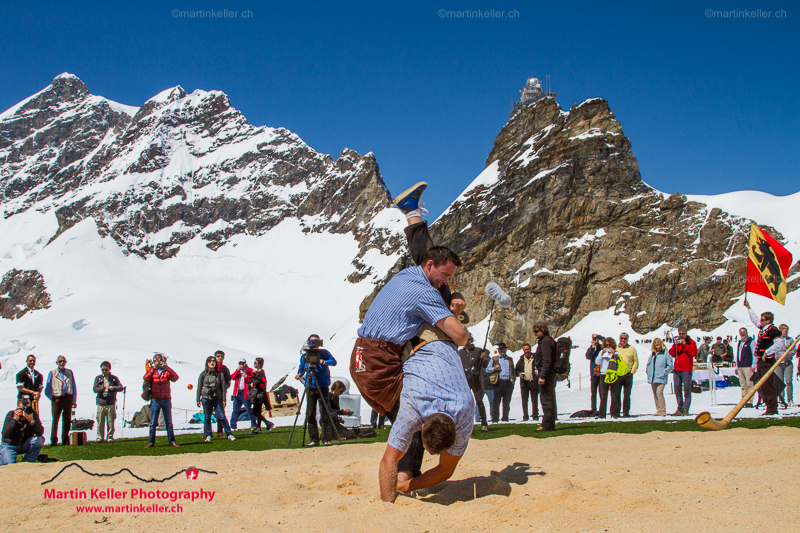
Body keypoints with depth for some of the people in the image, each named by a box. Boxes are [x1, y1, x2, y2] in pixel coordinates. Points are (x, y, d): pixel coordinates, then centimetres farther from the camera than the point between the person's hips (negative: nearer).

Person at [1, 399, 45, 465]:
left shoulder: (33, 414, -13)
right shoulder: (11, 414, -18)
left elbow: (40, 432, -23)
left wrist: (31, 421, -38)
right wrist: (15, 419, -38)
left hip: (25, 445, 2)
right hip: (10, 446, -2)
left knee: (40, 439, -25)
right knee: (9, 463, -24)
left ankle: (28, 461, -5)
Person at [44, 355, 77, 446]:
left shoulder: (69, 372, 15)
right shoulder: (52, 373, 8)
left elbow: (74, 388, 15)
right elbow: (47, 390, 7)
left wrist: (74, 400, 7)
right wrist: (52, 398, -4)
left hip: (68, 398, 2)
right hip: (57, 399, -2)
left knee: (67, 420, 4)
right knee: (55, 420, -5)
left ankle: (65, 441, 10)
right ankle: (53, 441, -2)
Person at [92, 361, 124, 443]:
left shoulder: (114, 378, 11)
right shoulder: (98, 378, 12)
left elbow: (120, 387, 3)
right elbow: (94, 389, 2)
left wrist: (113, 388, -16)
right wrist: (101, 389, -19)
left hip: (111, 404, 0)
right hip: (101, 403, 0)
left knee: (110, 421, -1)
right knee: (100, 422, -2)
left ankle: (110, 437, 9)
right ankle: (100, 437, 6)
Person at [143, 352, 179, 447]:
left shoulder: (167, 371, 8)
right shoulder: (151, 371, 8)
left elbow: (175, 377, -10)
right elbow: (146, 378, -12)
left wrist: (167, 367, -18)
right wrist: (154, 368, -20)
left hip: (166, 399, 1)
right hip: (155, 400, 0)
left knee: (169, 422, 4)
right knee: (153, 422, 0)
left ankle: (172, 441, 7)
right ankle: (151, 442, 6)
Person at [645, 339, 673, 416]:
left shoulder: (666, 353, -3)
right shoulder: (652, 354, 14)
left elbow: (670, 366, -4)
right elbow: (648, 364, 25)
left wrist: (663, 372, -13)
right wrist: (647, 371, 10)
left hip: (661, 378, -6)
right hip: (653, 378, 6)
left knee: (659, 393, -17)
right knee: (655, 394, 9)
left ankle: (663, 411, -12)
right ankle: (658, 411, 17)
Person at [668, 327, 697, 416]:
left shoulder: (691, 343, 6)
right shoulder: (677, 342, 18)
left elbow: (693, 353, -9)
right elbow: (671, 353, 7)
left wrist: (685, 345, -12)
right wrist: (675, 345, -8)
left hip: (686, 369, -5)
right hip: (676, 369, 5)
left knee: (687, 390, -7)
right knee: (677, 390, 5)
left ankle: (685, 409, -8)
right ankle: (680, 409, 10)